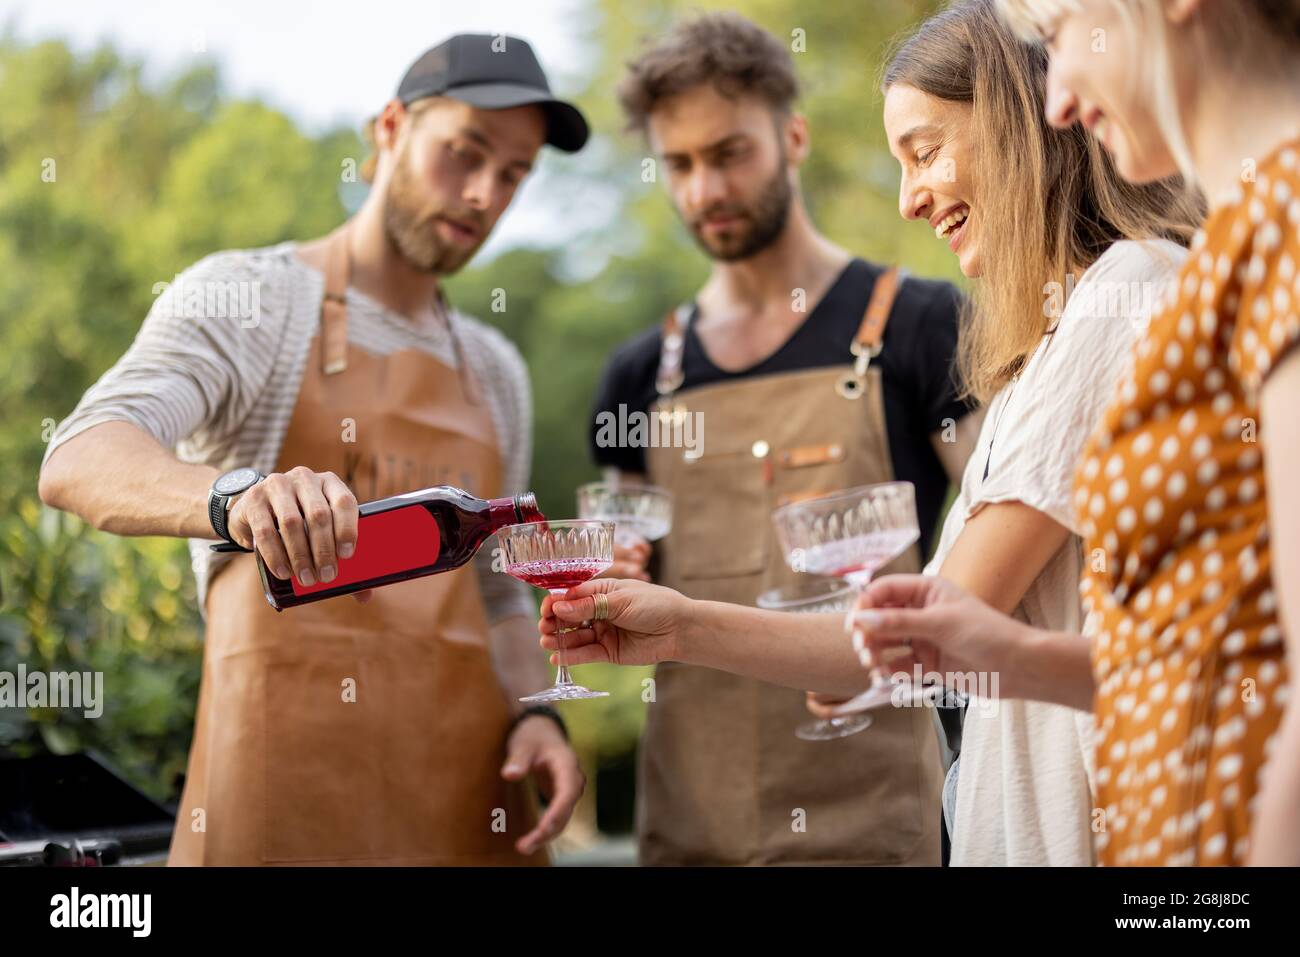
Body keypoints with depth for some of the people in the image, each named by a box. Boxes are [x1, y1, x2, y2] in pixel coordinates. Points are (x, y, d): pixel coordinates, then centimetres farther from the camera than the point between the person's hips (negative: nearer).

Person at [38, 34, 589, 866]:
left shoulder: (496, 372, 17)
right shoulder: (247, 297, -2)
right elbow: (78, 462, -18)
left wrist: (535, 713, 2)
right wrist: (235, 496, -39)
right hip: (286, 781, -5)